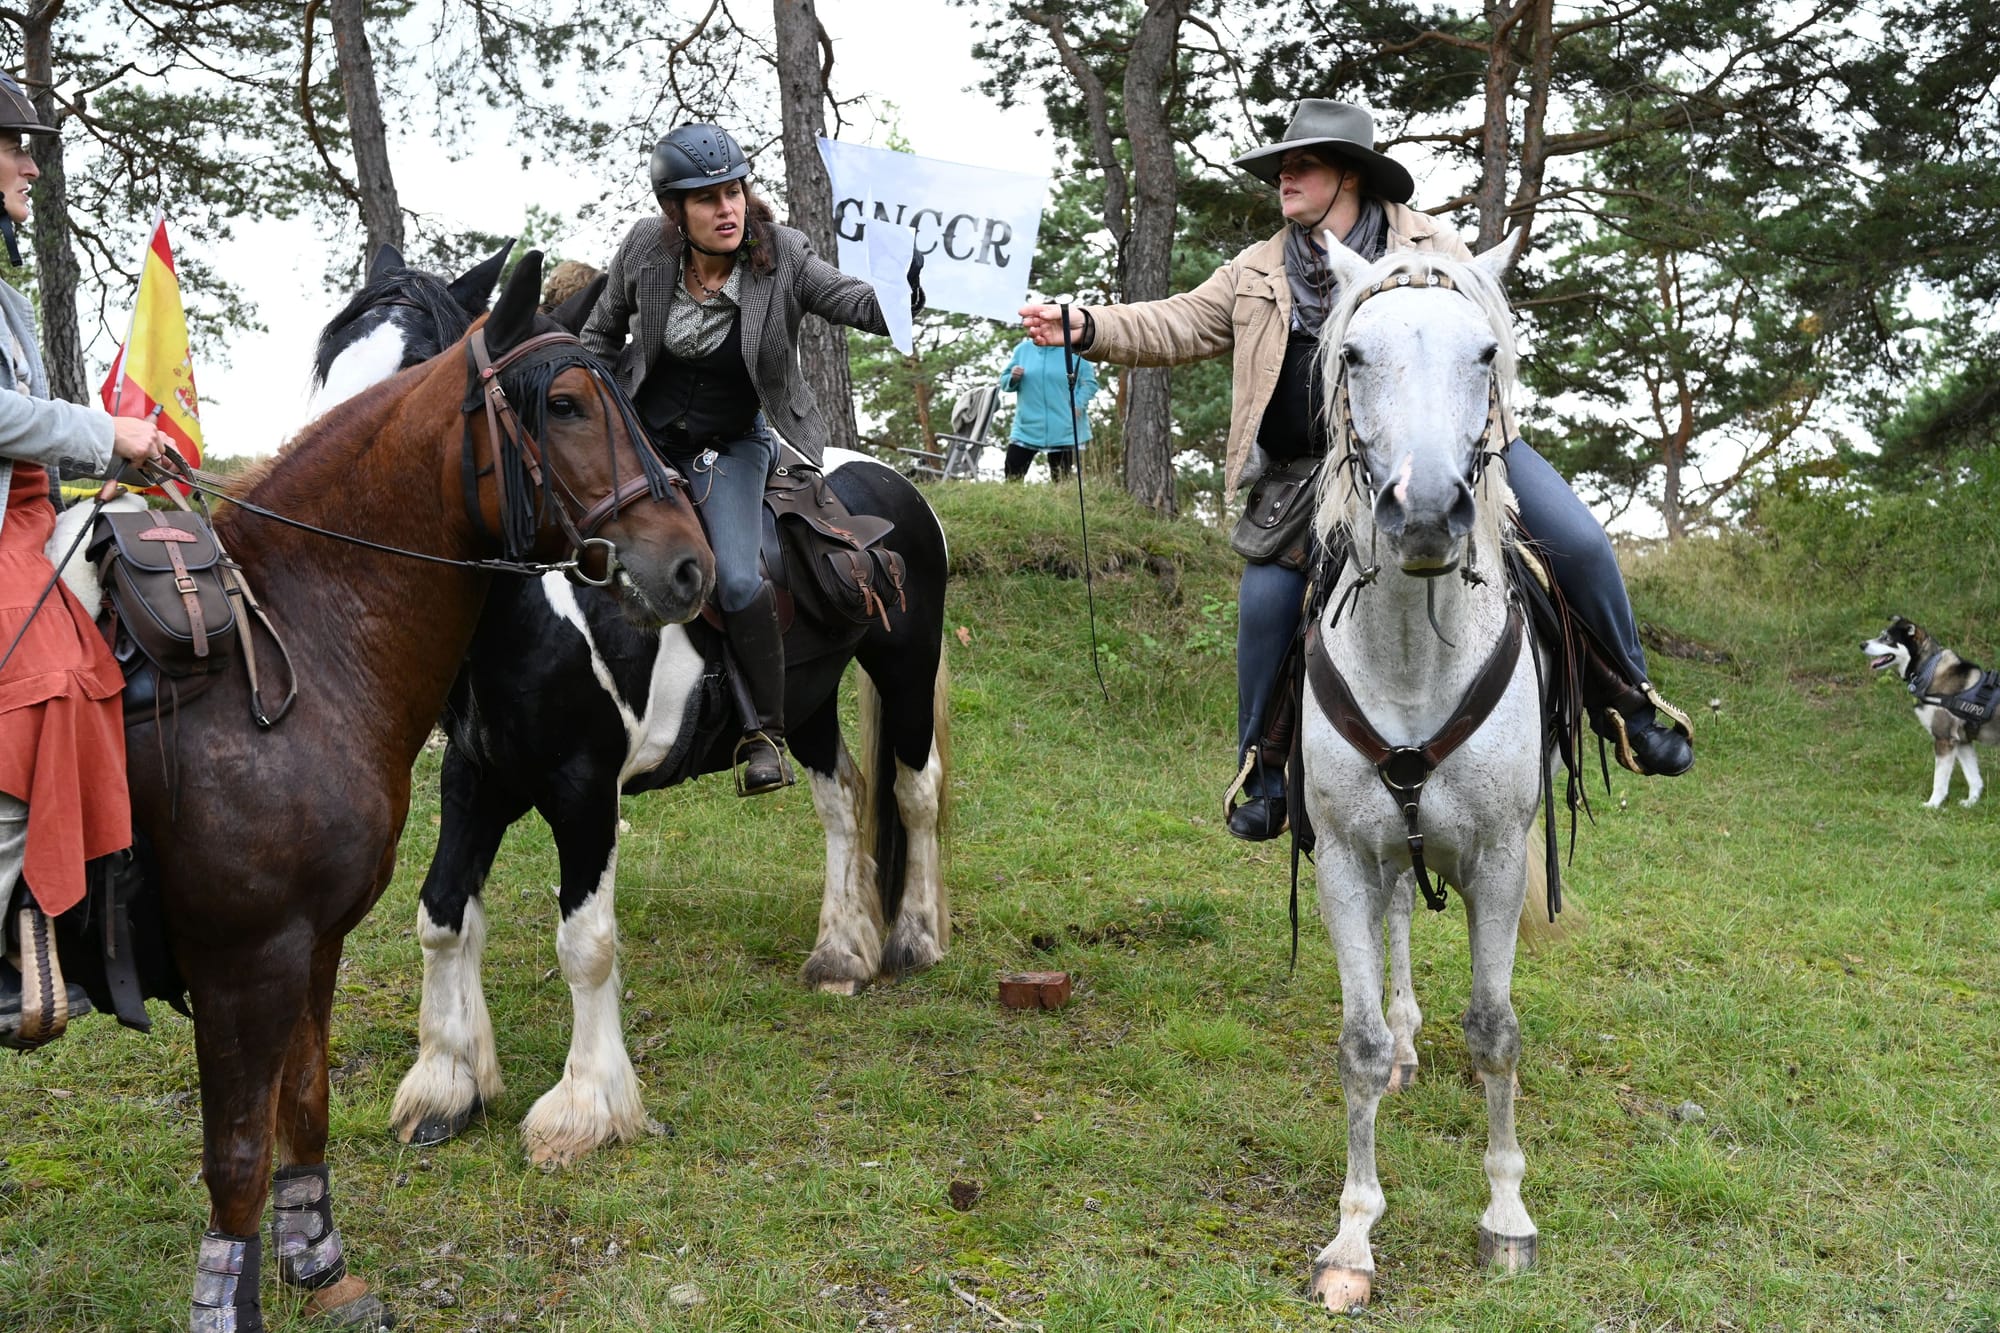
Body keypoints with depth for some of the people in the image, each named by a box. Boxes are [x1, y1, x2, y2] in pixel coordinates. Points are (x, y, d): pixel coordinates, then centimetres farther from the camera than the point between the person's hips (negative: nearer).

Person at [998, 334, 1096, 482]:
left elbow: (1090, 382, -1)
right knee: (1012, 479, -6)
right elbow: (1004, 382, 12)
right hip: (1027, 427, 2)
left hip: (1063, 430, -2)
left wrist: (1077, 406, -16)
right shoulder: (1022, 349, 7)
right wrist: (1013, 378, -11)